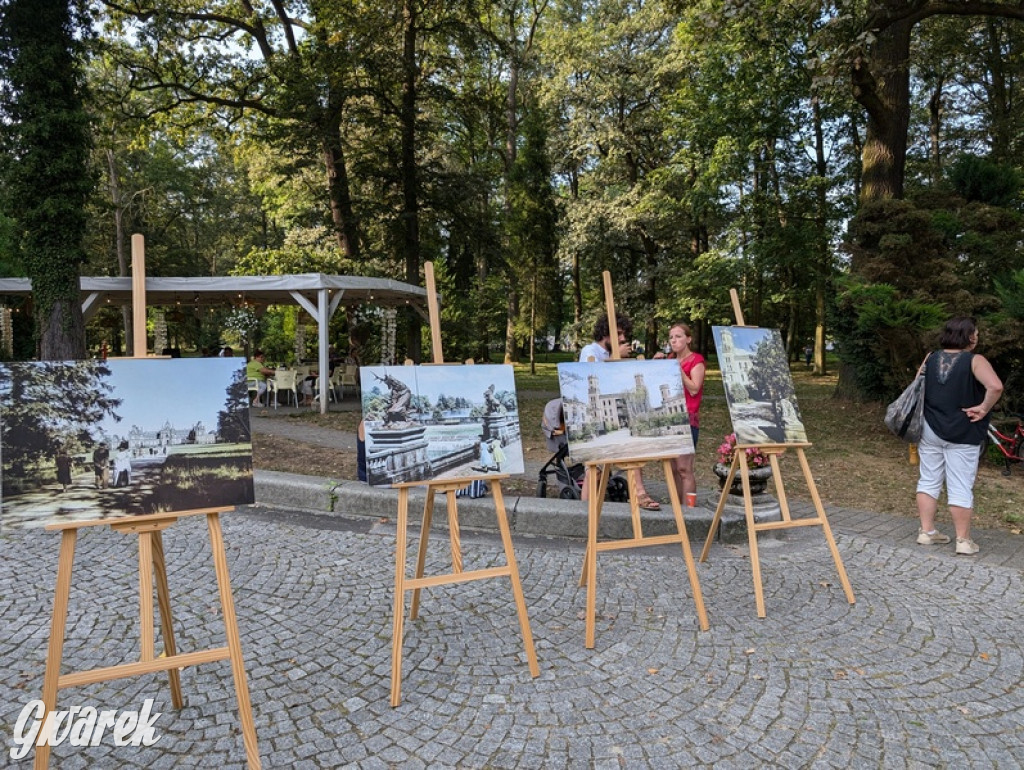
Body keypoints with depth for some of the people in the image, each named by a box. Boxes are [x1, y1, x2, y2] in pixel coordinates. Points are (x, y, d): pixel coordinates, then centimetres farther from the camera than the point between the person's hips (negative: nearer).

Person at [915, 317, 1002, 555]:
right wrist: (983, 409, -15)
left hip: (930, 430, 5)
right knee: (960, 487, 2)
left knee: (929, 480, 11)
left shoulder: (930, 358, 4)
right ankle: (963, 540, 10)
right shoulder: (975, 361, -12)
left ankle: (927, 531, 16)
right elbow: (995, 386, -28)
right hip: (962, 434, -4)